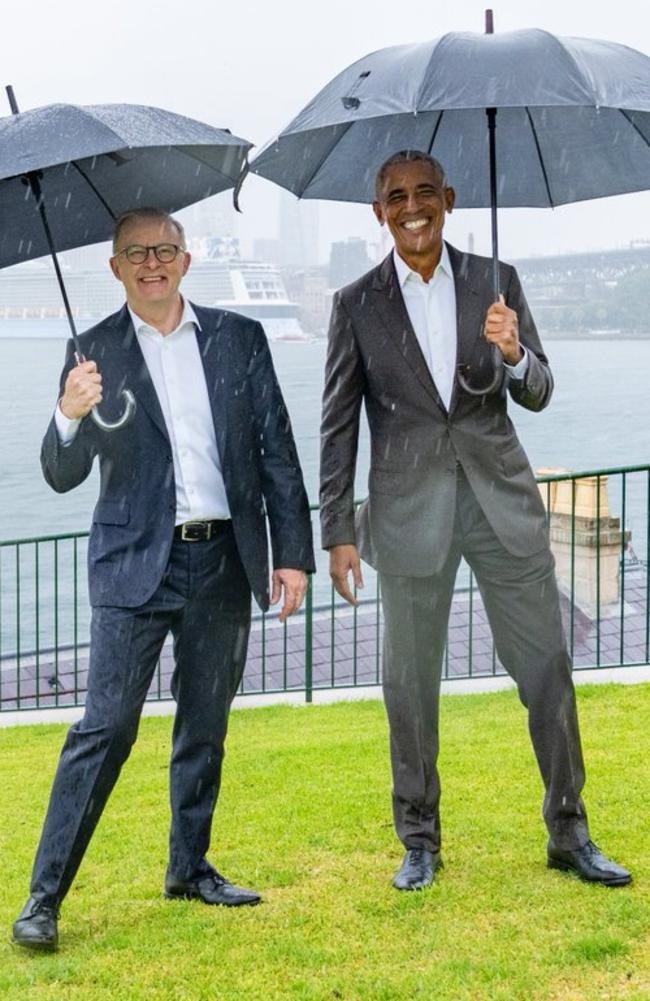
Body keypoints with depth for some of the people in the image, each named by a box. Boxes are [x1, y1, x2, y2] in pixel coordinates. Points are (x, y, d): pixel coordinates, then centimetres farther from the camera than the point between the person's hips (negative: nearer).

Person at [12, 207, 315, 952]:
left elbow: (277, 452, 6)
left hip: (224, 561, 3)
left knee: (204, 728, 13)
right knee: (105, 729, -7)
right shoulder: (97, 351, -1)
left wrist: (293, 553, 0)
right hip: (137, 563, -3)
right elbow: (62, 476, -5)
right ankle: (44, 896, -1)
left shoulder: (240, 338, 5)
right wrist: (69, 415, -25)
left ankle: (189, 869, 28)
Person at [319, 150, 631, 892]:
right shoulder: (357, 304, 2)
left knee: (546, 668, 3)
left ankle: (569, 835, 17)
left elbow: (538, 395, 5)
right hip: (411, 511, -1)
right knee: (410, 682, 6)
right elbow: (338, 426, 3)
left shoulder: (495, 281, 6)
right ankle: (419, 842, 21)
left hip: (500, 497, 1)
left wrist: (515, 355, -17)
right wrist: (338, 532, -2)